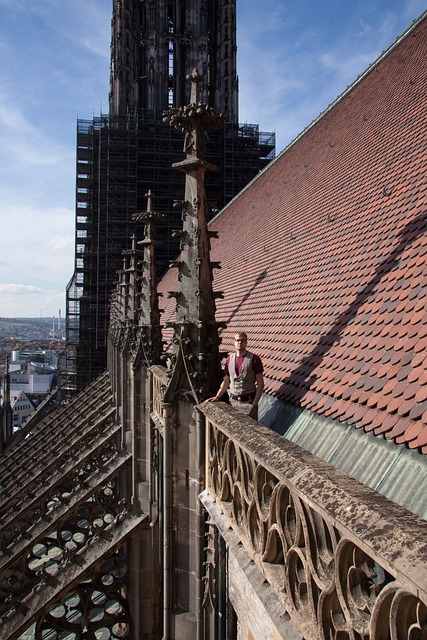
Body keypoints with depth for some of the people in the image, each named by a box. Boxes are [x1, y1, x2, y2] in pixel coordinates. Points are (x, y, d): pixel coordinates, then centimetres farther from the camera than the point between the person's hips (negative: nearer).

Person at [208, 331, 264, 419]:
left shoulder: (254, 359, -6)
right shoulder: (230, 359, 8)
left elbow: (260, 383, -6)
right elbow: (226, 382, 15)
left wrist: (254, 403, -12)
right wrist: (217, 397, 5)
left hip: (249, 401, -4)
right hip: (233, 401, 4)